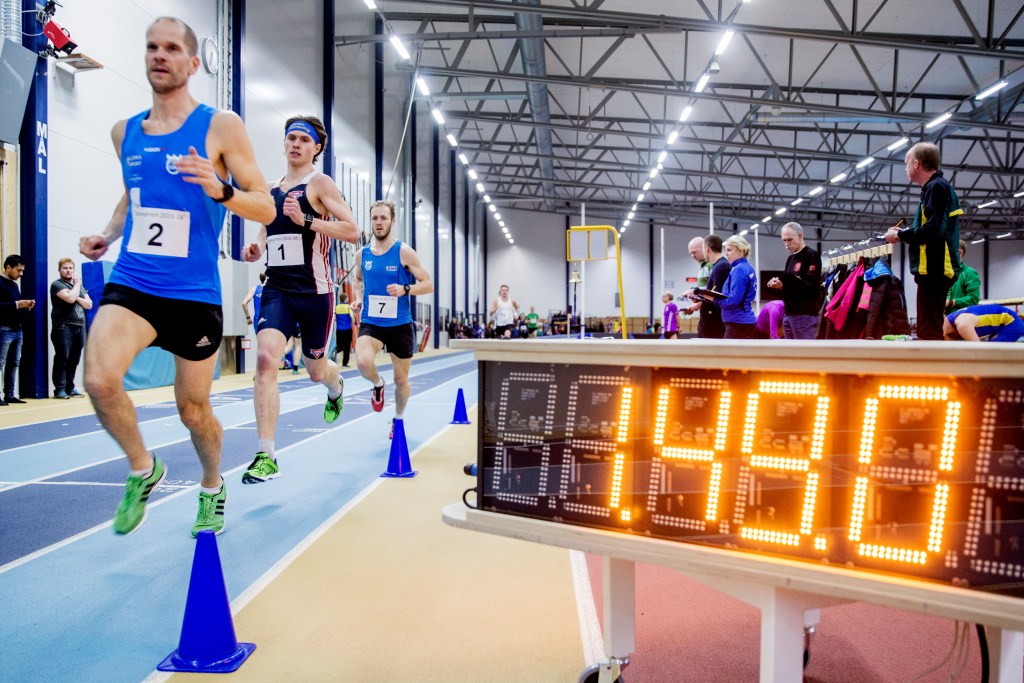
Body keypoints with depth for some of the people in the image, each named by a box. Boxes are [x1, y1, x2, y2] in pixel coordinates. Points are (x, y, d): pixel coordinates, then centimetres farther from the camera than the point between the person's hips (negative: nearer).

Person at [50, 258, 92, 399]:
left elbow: (89, 305, 12)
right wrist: (77, 284, -2)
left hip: (79, 327, 6)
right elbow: (70, 298, -17)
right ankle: (59, 389, -5)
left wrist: (77, 298, -5)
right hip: (63, 327, -6)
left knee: (74, 360, 5)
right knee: (62, 359, -8)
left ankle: (70, 388, 11)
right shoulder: (57, 284, 1)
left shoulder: (80, 286, 22)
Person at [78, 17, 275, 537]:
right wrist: (108, 234, 10)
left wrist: (219, 190, -24)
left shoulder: (221, 127, -4)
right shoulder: (125, 132, 10)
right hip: (131, 284, 3)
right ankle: (142, 469, 7)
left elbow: (266, 208, -6)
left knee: (193, 408, 10)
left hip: (194, 293, -3)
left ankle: (212, 488, 40)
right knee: (99, 380, -22)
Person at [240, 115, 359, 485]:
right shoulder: (270, 189, 14)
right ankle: (266, 457, -16)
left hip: (313, 291, -3)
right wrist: (255, 250, 4)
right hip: (276, 290, 4)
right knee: (265, 359, -18)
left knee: (316, 369, 11)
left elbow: (352, 231, -13)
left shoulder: (319, 183, -3)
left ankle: (336, 387, 52)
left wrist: (306, 219, -23)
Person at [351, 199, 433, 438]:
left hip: (400, 324, -2)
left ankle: (399, 418, 38)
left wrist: (405, 289, -25)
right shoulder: (362, 253, 3)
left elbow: (428, 284, -8)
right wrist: (358, 299, 3)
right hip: (370, 322, 2)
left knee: (400, 378, 11)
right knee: (363, 362, -27)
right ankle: (378, 384, 9)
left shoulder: (404, 252, -8)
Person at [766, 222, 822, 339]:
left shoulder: (811, 255, -8)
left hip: (805, 315, -9)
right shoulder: (791, 258, 19)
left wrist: (783, 286, -21)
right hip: (789, 314, 9)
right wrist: (779, 284, 0)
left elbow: (811, 286, -18)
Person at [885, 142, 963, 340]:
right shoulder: (935, 187, 21)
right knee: (929, 331, 15)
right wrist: (903, 233, 13)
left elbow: (934, 229, -22)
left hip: (934, 269, -10)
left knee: (929, 332, -12)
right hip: (935, 268, 10)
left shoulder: (936, 186, -9)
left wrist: (900, 235, -10)